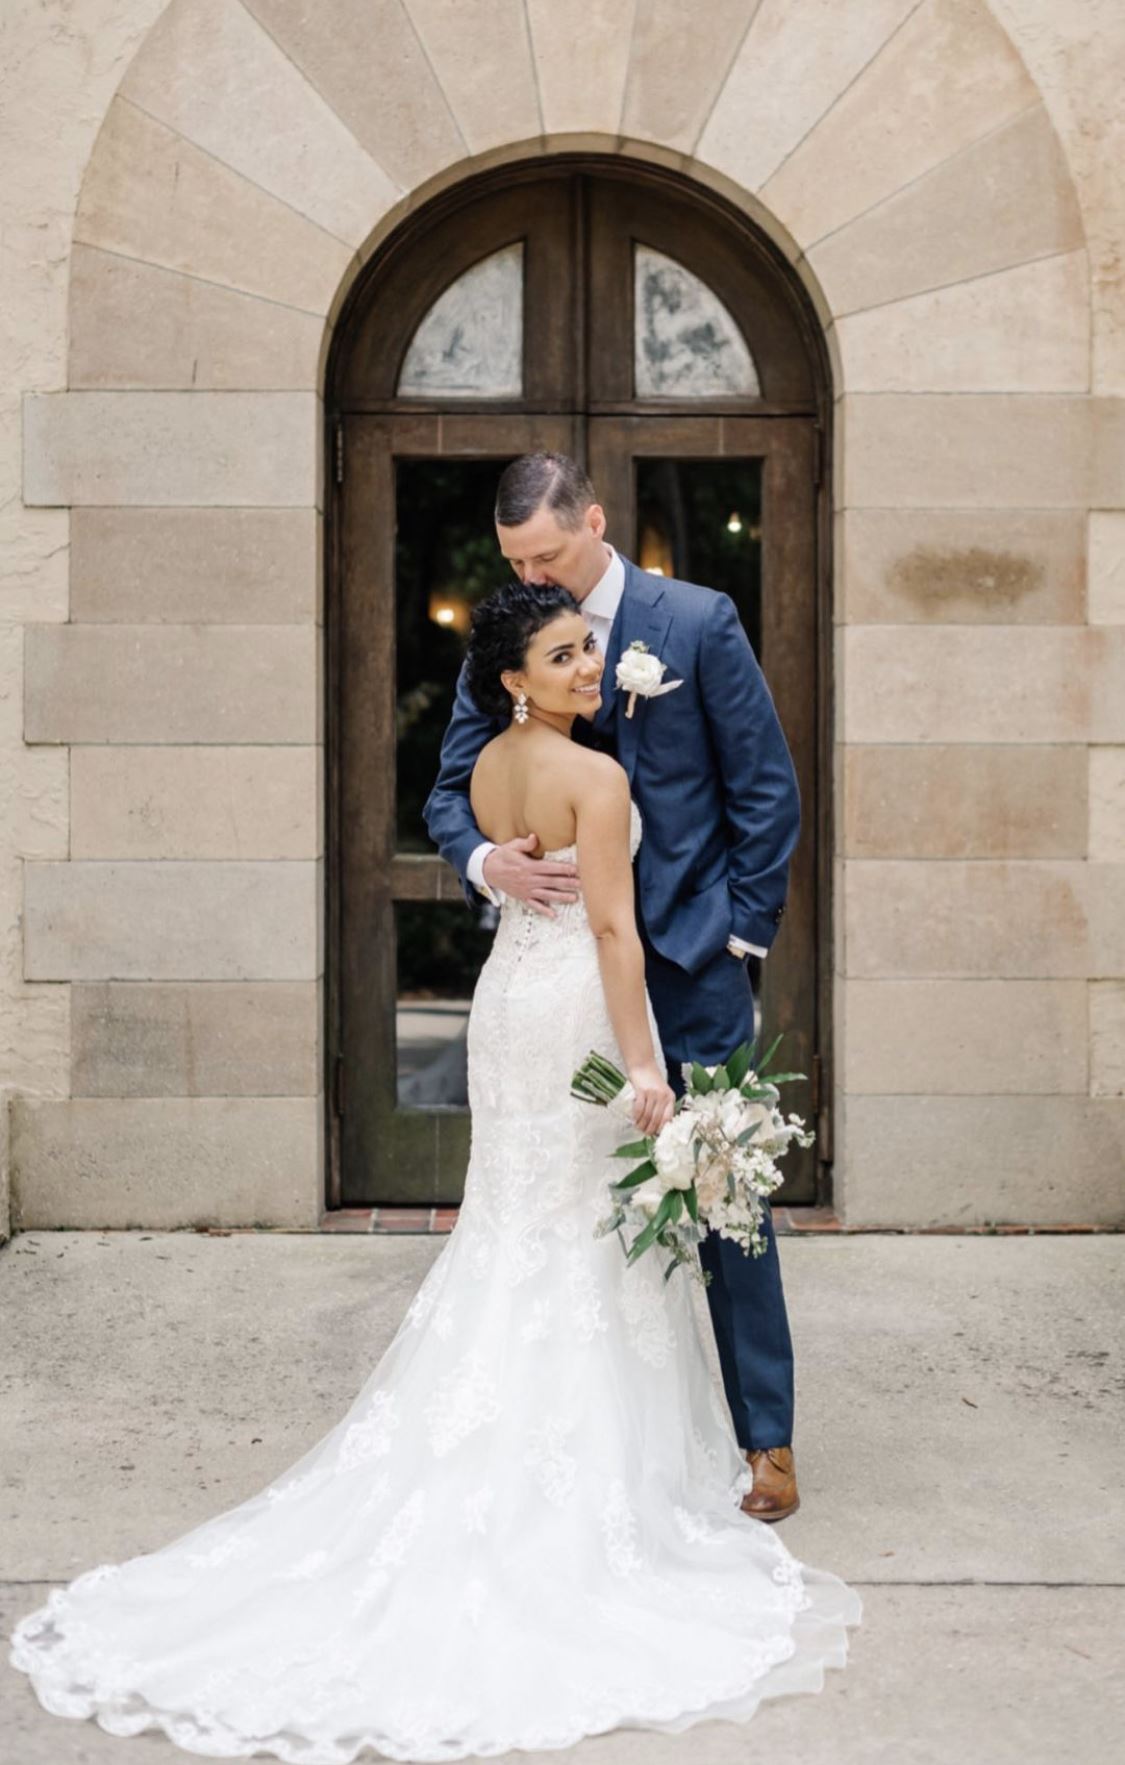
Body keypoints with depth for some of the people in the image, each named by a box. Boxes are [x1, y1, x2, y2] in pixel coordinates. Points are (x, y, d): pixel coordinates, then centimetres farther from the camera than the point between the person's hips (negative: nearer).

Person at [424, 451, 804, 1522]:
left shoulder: (698, 622, -4)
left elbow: (767, 788, -1)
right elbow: (451, 790, 7)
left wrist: (742, 936, -4)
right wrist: (484, 859, -15)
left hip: (691, 962, -3)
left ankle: (765, 1441, 10)